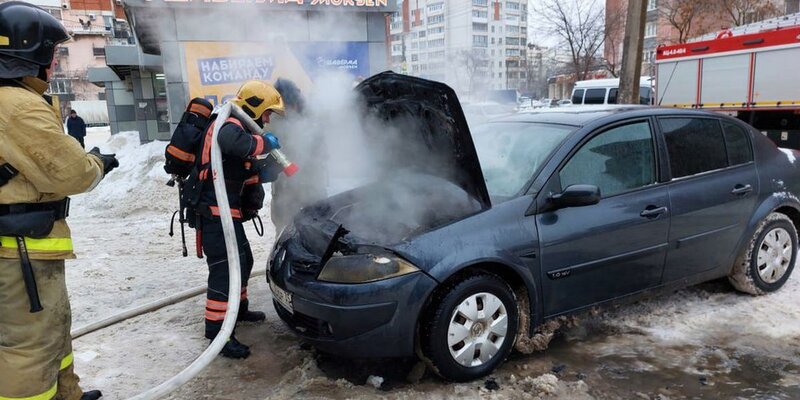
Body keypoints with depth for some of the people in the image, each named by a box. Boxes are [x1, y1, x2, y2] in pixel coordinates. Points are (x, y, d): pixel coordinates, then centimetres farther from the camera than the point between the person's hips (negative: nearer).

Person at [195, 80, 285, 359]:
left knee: (243, 261, 21)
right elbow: (233, 144, -40)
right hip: (216, 213, -11)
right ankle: (217, 330, -6)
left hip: (228, 213, 11)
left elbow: (247, 173, 21)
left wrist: (270, 167, 3)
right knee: (225, 269, -11)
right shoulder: (230, 126, -13)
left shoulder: (241, 129, 21)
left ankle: (238, 308, 38)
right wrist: (265, 142, -25)